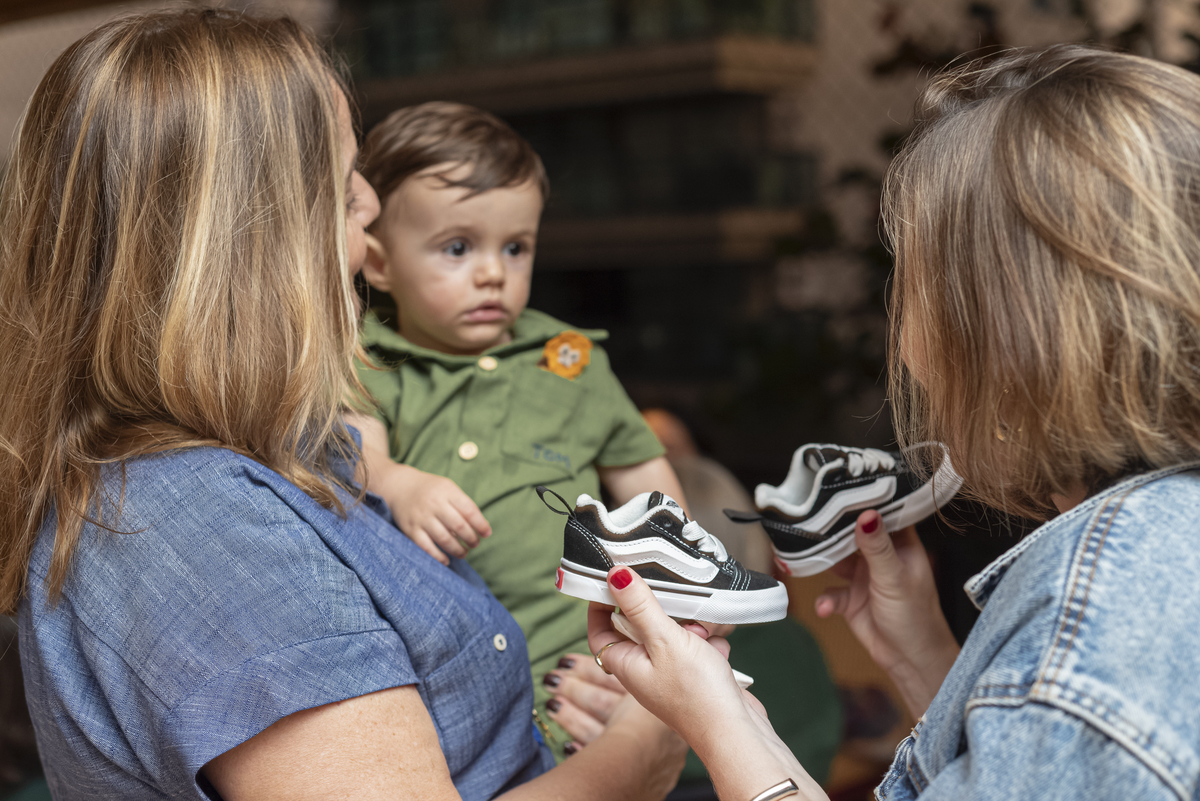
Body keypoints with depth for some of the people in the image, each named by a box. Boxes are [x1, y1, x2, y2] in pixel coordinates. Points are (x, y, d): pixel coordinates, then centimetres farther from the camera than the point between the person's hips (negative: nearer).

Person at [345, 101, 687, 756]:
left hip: (565, 662, 1)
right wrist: (398, 486, -35)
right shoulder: (368, 372, 6)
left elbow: (640, 468, 25)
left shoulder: (570, 363, 15)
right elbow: (354, 452, -13)